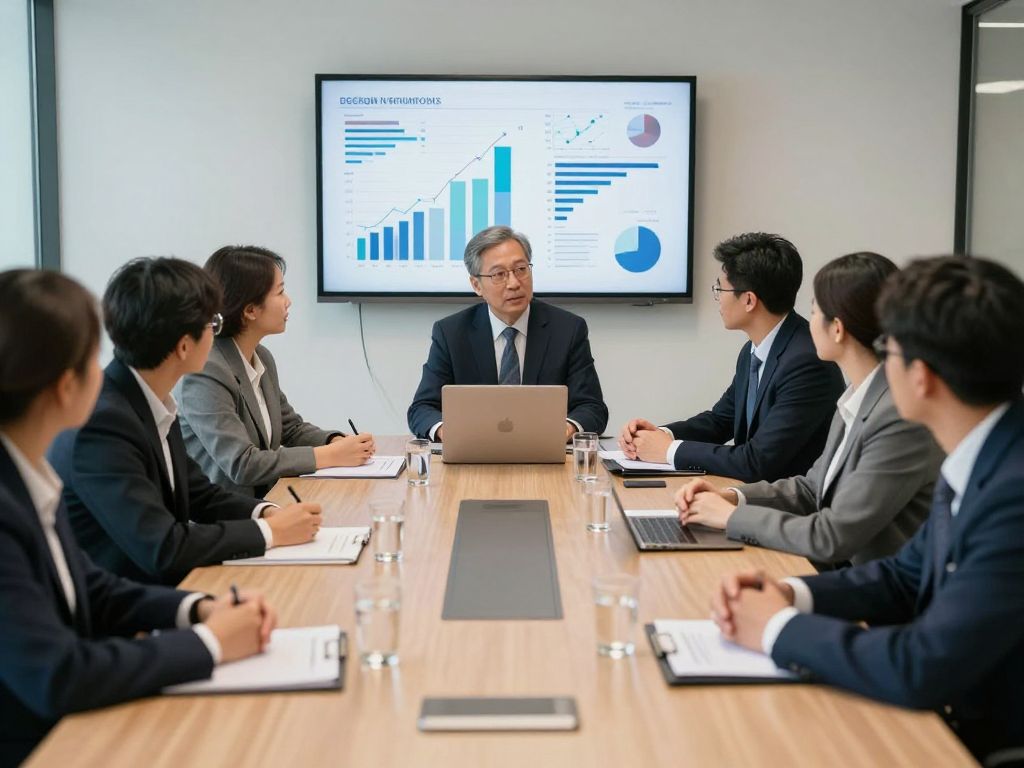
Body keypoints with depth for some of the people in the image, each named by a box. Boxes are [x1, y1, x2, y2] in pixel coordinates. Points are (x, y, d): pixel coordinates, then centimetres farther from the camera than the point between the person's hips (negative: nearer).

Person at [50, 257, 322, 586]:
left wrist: (266, 512, -5)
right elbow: (162, 549, -26)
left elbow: (198, 494, 13)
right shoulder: (102, 423, -23)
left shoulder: (154, 402, 1)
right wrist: (270, 532, -16)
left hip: (158, 588, 7)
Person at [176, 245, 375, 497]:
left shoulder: (262, 358, 8)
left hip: (263, 502, 7)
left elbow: (291, 427, 17)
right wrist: (331, 456, -18)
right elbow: (242, 464, -22)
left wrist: (338, 442, -2)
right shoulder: (204, 373, -18)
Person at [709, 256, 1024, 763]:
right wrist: (789, 594, -4)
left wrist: (780, 628, -14)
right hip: (952, 716, 7)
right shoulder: (977, 462, 0)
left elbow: (924, 669, -28)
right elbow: (907, 577, 11)